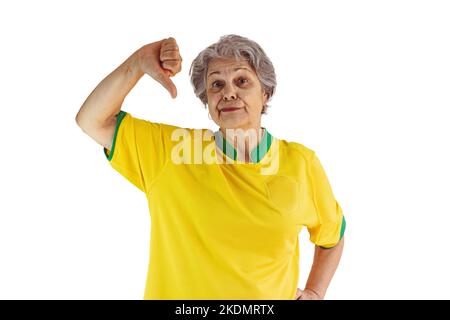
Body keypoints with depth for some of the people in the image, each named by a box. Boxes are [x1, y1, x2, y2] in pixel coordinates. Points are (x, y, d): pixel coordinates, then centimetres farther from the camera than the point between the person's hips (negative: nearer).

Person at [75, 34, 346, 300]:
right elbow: (93, 120, -11)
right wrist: (139, 63, -21)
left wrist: (314, 294, -5)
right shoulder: (170, 149, -9)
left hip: (273, 298, 1)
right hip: (177, 293, 0)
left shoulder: (300, 163, -8)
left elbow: (332, 238, 6)